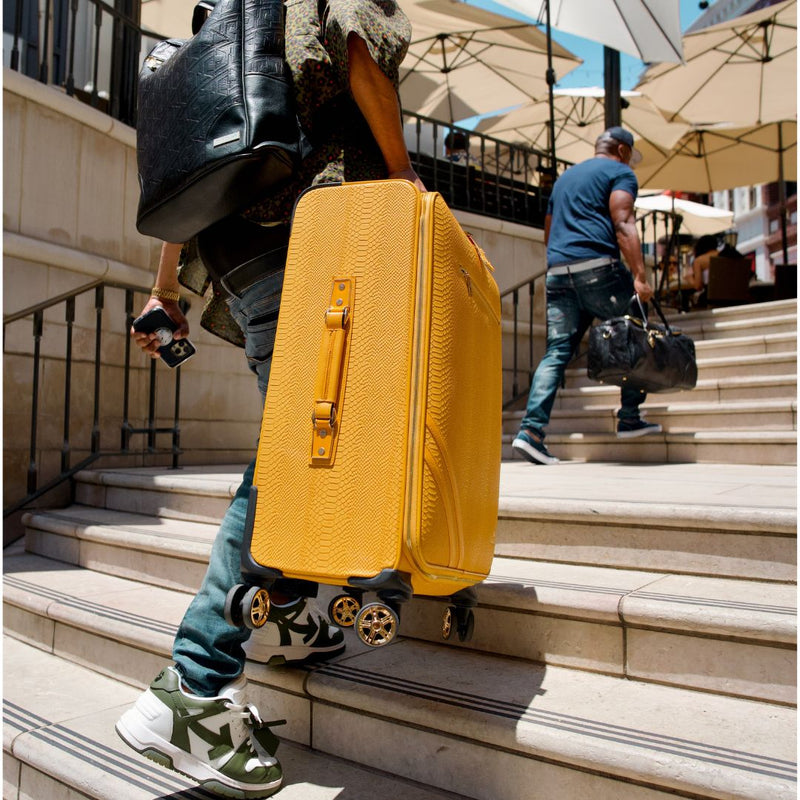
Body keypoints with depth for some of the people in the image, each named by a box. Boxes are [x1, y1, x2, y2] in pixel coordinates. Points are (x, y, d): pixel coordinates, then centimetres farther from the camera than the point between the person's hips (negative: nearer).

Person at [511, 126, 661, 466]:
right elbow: (623, 225, -9)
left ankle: (531, 430, -11)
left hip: (557, 273, 6)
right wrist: (639, 277, -16)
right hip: (597, 266, -6)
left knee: (556, 351, 1)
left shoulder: (564, 177, 30)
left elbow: (548, 232, 32)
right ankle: (629, 418, 10)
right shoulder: (620, 173, 8)